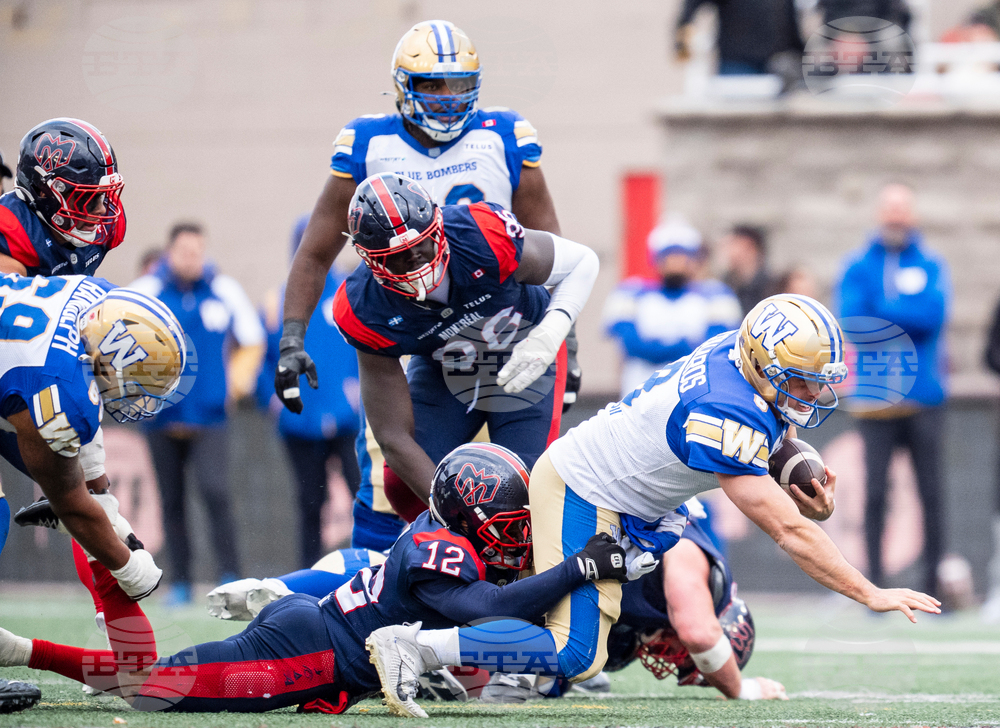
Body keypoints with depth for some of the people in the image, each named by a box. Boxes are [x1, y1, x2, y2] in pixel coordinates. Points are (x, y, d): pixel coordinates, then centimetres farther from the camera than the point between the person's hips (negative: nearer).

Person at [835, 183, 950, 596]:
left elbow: (936, 314, -9)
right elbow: (852, 320, -7)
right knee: (875, 492, -2)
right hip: (875, 397, 0)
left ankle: (935, 583, 3)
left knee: (931, 493, -1)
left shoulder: (931, 264, 8)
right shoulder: (858, 265, 8)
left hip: (923, 398, 0)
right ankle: (876, 586, 2)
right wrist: (908, 319, -12)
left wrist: (880, 313, -8)